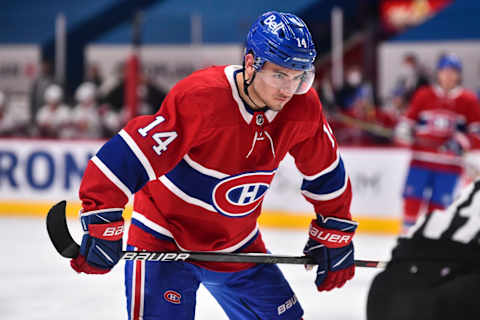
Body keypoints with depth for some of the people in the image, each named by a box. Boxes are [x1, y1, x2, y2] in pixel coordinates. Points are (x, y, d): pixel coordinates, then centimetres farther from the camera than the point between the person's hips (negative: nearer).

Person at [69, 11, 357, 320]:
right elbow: (129, 155, -33)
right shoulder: (199, 100, -30)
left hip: (239, 245, 6)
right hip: (163, 241, -6)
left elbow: (325, 172, 7)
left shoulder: (303, 107, -11)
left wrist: (334, 233, 11)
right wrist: (103, 225, -37)